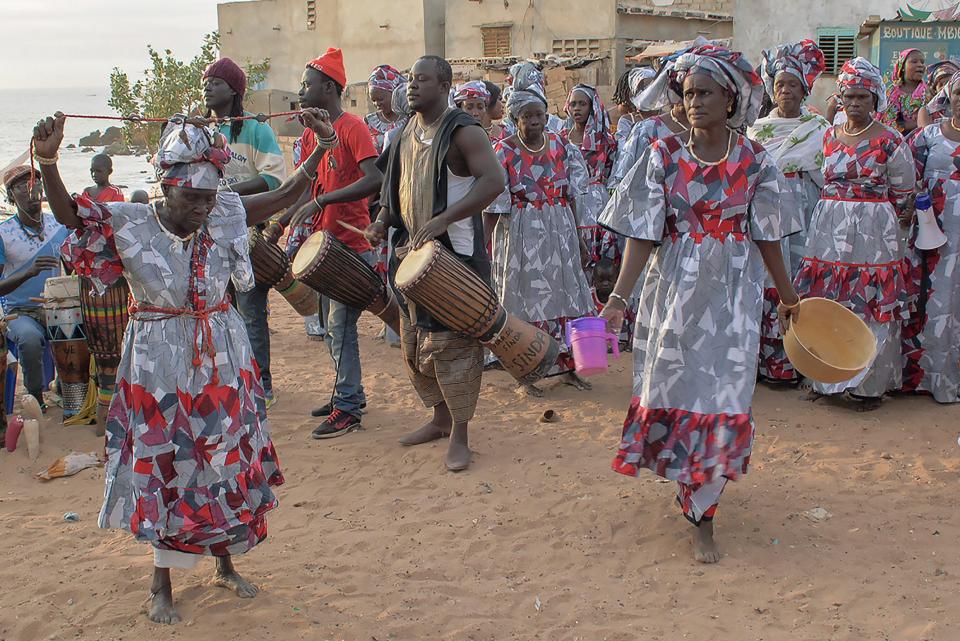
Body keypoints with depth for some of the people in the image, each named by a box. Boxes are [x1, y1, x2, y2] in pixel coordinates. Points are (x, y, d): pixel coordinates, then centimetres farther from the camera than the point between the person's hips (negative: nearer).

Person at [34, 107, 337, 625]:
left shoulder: (224, 215, -2)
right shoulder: (130, 224, -9)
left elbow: (283, 197, 4)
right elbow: (69, 213, -16)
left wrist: (321, 149, -4)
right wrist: (47, 162, -33)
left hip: (221, 358, 3)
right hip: (159, 364, -3)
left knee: (225, 461, 12)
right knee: (167, 466, 5)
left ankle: (225, 565, 31)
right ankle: (162, 583, 21)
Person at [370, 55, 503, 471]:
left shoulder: (463, 132, -12)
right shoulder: (406, 135, 12)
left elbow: (493, 180, -24)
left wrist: (442, 220, -30)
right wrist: (382, 221, 3)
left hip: (455, 253, -8)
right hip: (412, 251, 8)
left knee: (452, 343, -5)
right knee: (415, 341, 14)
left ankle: (459, 435, 5)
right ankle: (439, 419, 30)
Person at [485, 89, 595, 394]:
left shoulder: (560, 146, 4)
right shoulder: (504, 151, -8)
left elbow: (570, 197, 9)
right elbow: (492, 206, -9)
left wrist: (578, 240, 11)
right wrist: (483, 245, -13)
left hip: (560, 232, 4)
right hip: (521, 236, -4)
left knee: (565, 296, 9)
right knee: (524, 299, 4)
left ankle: (567, 366, 24)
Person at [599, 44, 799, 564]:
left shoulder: (754, 161, -4)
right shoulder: (665, 155, -4)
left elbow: (766, 237, 6)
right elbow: (642, 234, -7)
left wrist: (788, 296, 13)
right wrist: (618, 297, -14)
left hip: (732, 292, 0)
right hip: (675, 288, 1)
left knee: (722, 396, -2)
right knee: (673, 386, 11)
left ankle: (702, 512, 8)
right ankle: (687, 478, 39)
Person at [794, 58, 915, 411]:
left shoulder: (890, 140, -4)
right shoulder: (828, 136, 10)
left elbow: (903, 193, 1)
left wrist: (870, 213, 2)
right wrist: (837, 210, 13)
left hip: (873, 234, -4)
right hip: (828, 229, 4)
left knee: (871, 305, -2)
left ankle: (871, 384, 9)